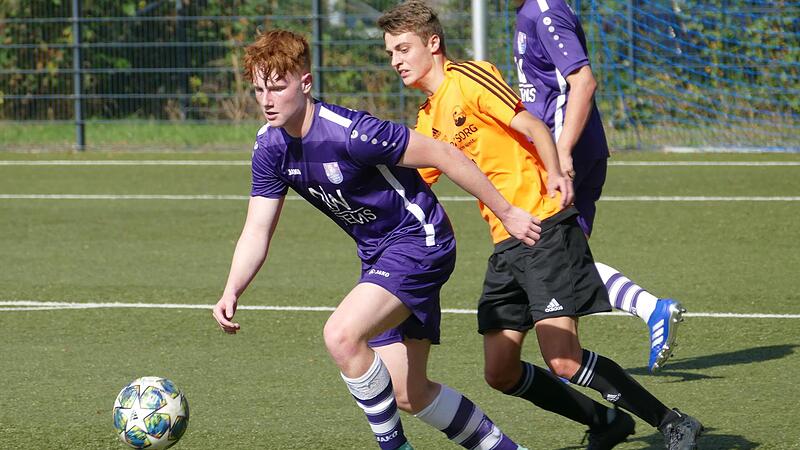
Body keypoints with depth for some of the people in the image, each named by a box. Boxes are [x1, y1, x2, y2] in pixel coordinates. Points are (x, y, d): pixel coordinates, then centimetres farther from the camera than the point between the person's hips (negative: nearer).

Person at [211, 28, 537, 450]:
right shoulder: (270, 147, -4)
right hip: (378, 256, 8)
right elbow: (257, 230, -2)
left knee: (341, 334, -28)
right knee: (409, 396, 11)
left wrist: (507, 214, -15)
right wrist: (231, 293, -20)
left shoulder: (349, 132, -27)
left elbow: (443, 154, -21)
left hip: (419, 241, -8)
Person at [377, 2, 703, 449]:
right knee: (501, 373, 3)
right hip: (506, 245, 9)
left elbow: (533, 127, -14)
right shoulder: (428, 118, 19)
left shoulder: (467, 78, -6)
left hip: (546, 228, -9)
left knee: (564, 362, -18)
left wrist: (555, 175, -29)